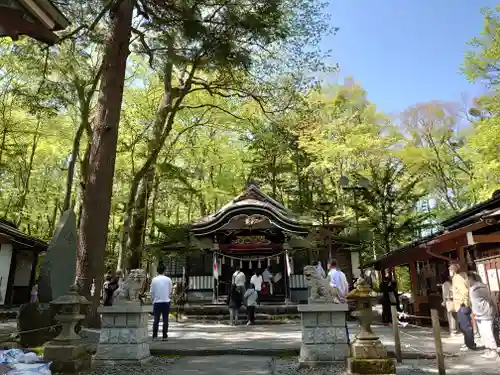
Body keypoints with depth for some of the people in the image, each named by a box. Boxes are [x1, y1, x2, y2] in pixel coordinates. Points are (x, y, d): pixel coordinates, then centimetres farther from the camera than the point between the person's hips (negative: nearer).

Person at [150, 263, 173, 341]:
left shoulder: (154, 280, -2)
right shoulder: (168, 279, -2)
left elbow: (151, 292, 3)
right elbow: (170, 291, 4)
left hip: (157, 302, 0)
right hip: (166, 301, 0)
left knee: (156, 319, 8)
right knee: (165, 319, 6)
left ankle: (154, 335, 8)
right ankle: (165, 336, 6)